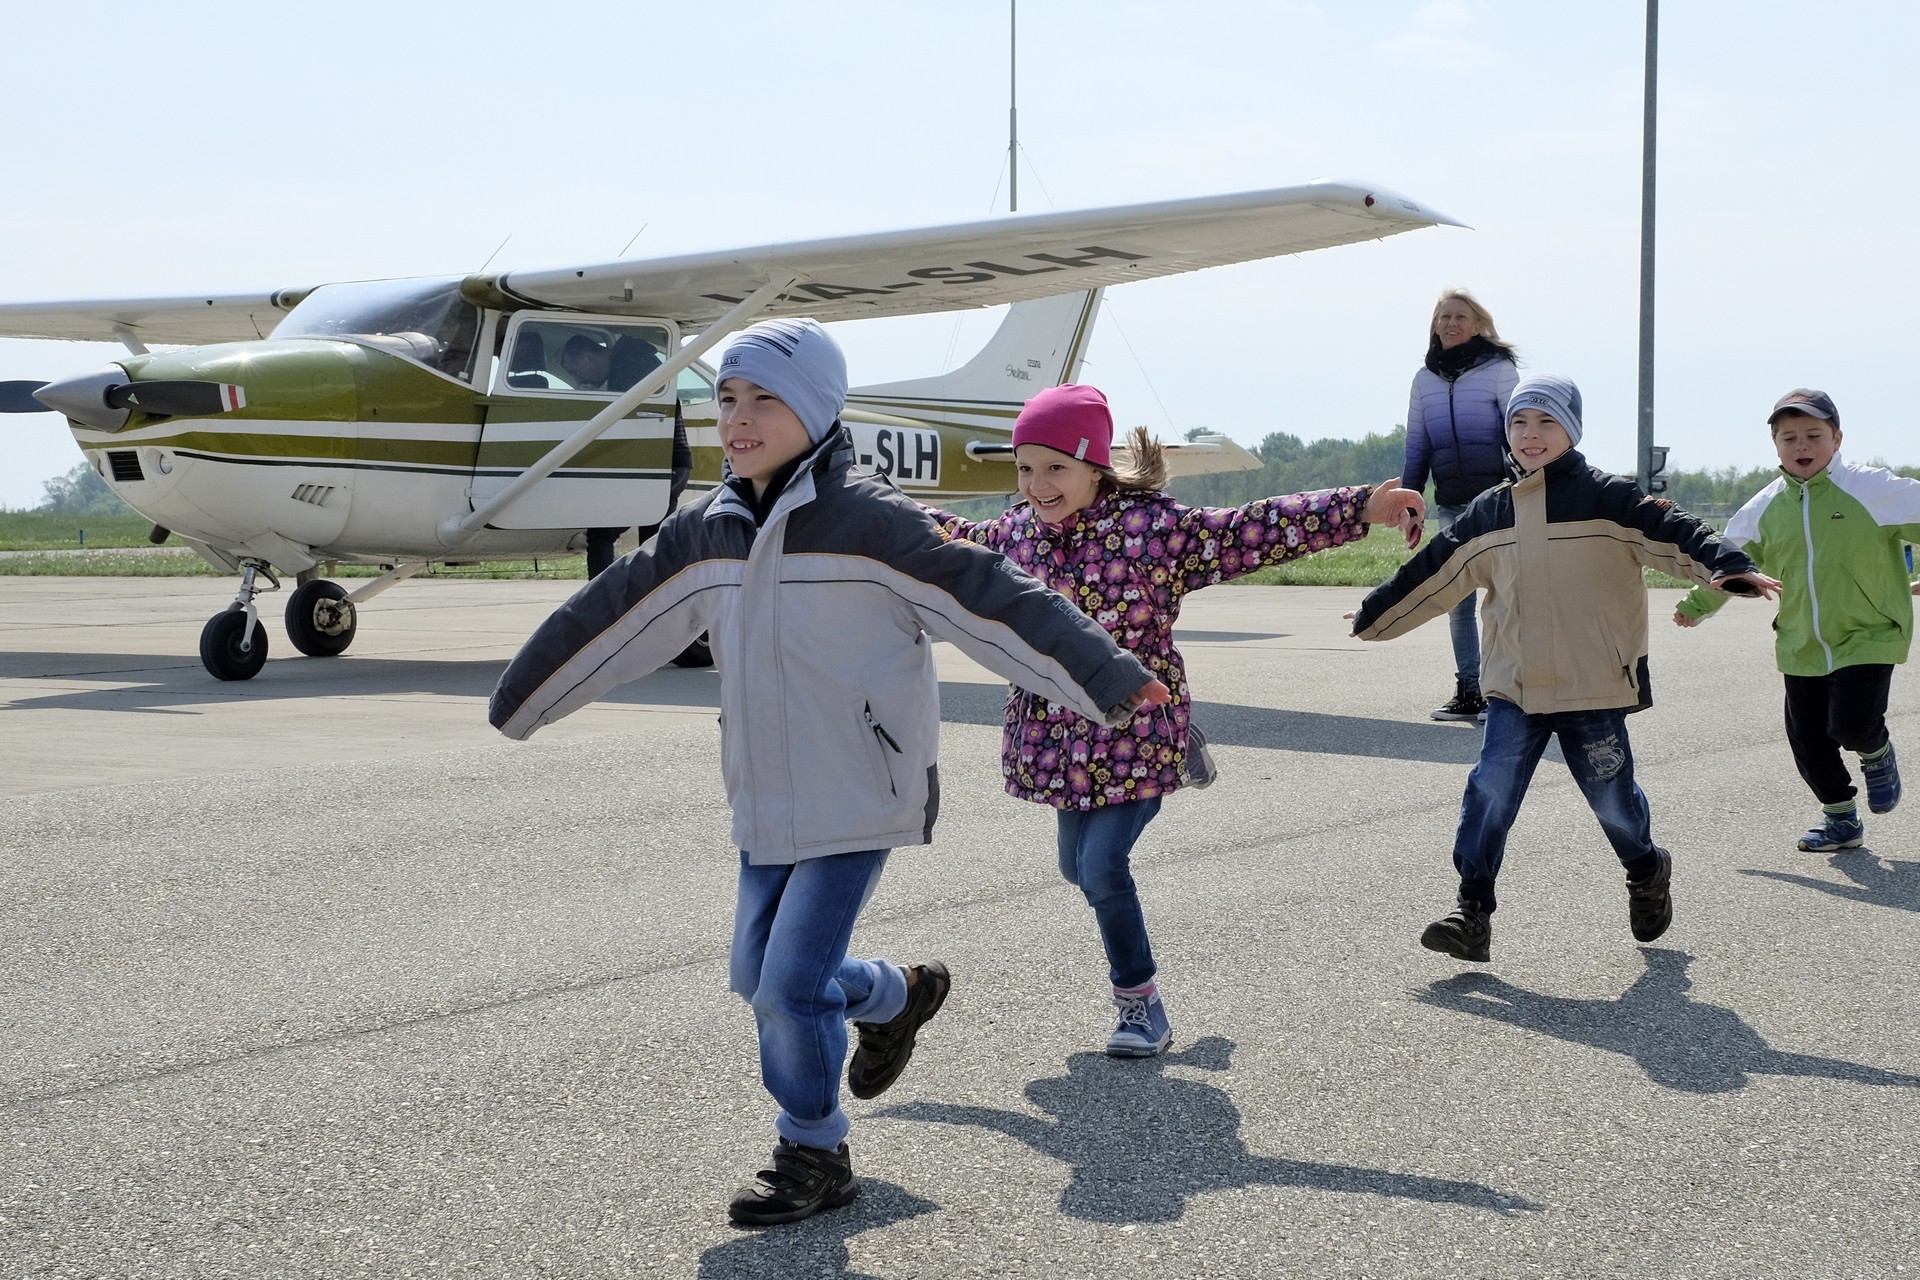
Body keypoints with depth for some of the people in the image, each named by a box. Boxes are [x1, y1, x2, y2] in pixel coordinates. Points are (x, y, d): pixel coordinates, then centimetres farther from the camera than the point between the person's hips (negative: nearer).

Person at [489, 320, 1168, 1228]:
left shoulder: (867, 521, -16)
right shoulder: (710, 532, 3)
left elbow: (993, 600, -18)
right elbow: (615, 617, 14)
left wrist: (1107, 679, -22)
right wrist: (522, 699, 23)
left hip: (860, 795, -7)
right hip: (766, 802, 7)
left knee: (793, 982, -9)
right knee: (758, 974, 13)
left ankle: (815, 1158, 14)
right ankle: (898, 997, 42)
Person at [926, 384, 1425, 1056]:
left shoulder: (1155, 526, -15)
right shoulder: (1019, 531, 3)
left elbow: (1255, 530, -18)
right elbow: (968, 541, 26)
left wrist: (1362, 507, -25)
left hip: (1134, 734, -6)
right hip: (1058, 734, 6)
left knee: (1102, 864, -14)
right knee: (1077, 867, 15)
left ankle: (1141, 1003, 6)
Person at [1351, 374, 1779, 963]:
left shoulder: (1605, 497, -5)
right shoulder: (1489, 513, 9)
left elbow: (1672, 533, -14)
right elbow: (1433, 574, 18)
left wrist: (1730, 568, -31)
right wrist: (1373, 617, 25)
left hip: (1593, 687, -3)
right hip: (1514, 687, 3)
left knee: (1611, 795, 8)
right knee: (1491, 790, -9)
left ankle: (1647, 874, 37)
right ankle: (1472, 910, -7)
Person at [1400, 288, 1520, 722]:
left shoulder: (1498, 370, -2)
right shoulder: (1425, 379, 12)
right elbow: (1416, 446, 16)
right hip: (1449, 505, 5)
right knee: (1457, 601, 8)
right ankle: (1468, 690, 14)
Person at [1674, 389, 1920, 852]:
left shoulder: (1872, 490, -10)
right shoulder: (1765, 508, 4)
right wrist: (1697, 604, 17)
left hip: (1867, 637, -4)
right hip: (1801, 646, 5)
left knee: (1851, 724, -17)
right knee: (1807, 739, 5)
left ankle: (1877, 752, 21)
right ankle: (1840, 817, 28)